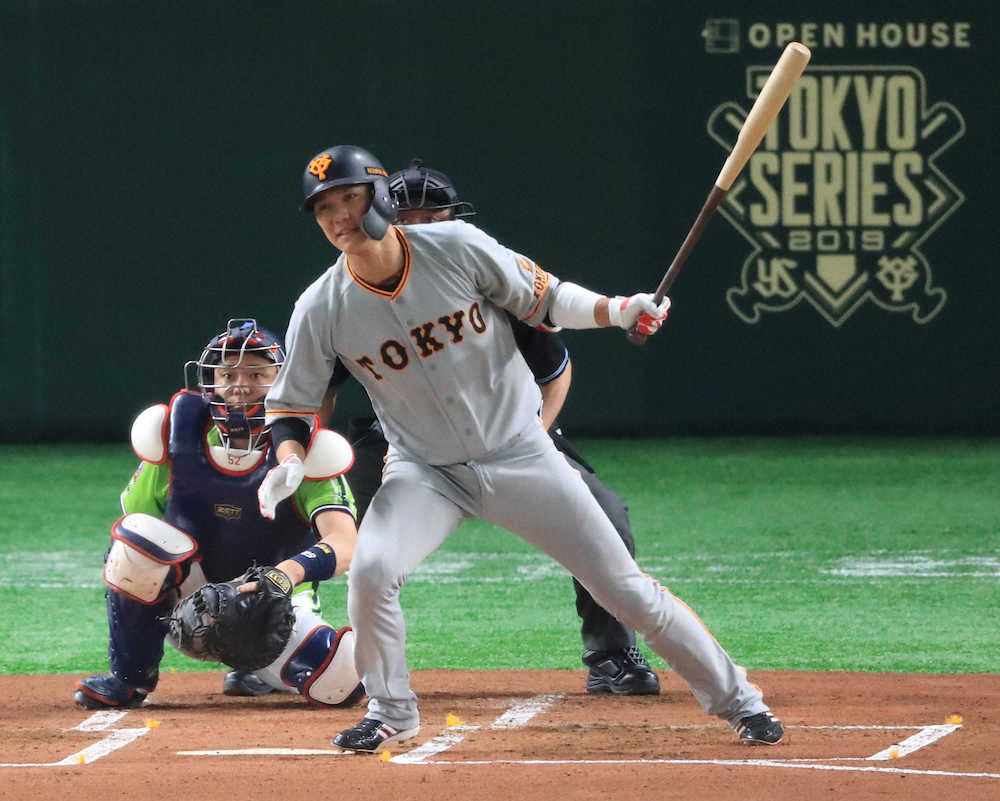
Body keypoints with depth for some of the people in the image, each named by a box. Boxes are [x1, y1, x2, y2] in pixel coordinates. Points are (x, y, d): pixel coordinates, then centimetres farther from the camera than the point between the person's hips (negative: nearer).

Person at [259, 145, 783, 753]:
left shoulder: (456, 247, -15)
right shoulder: (321, 311, -12)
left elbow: (541, 298, -2)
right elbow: (293, 405, 0)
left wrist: (614, 311, -18)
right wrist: (290, 463, -20)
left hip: (520, 453, -1)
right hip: (426, 473, 1)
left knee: (625, 588, -1)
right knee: (371, 571, -25)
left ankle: (734, 697, 16)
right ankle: (392, 712, 1)